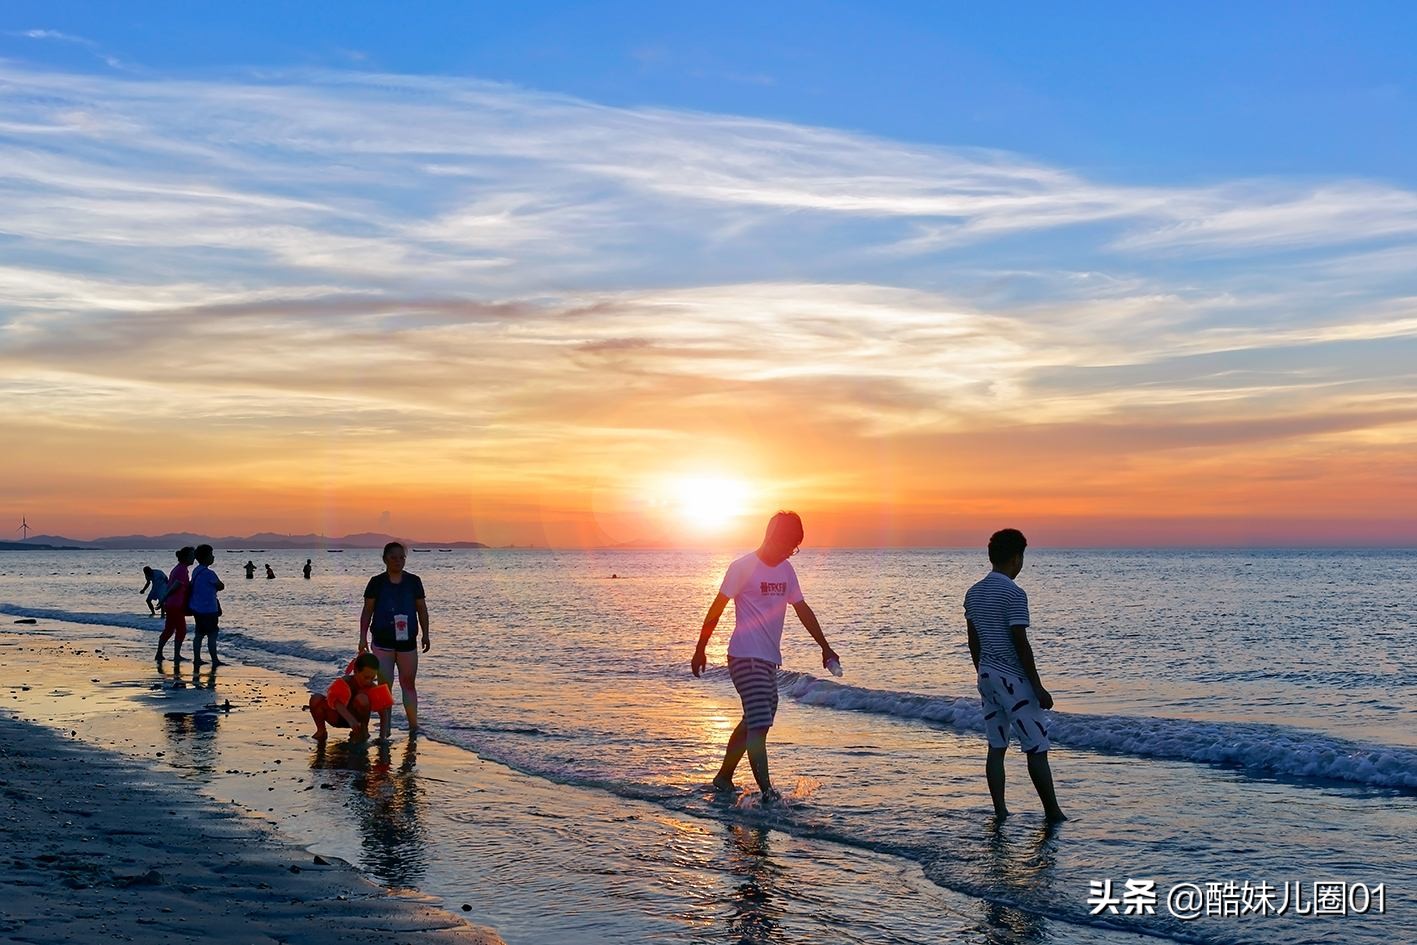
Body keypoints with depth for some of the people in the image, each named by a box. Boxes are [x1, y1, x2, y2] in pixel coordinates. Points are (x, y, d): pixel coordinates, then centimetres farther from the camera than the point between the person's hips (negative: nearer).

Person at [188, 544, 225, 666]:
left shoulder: (196, 571, 8)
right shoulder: (209, 573, -19)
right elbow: (221, 586, -9)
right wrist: (214, 588, 9)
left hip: (197, 608, 9)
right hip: (208, 609, -9)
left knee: (199, 634, 13)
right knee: (212, 635, -1)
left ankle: (196, 659, 16)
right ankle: (215, 660, 4)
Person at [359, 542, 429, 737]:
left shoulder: (413, 581, 4)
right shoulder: (377, 582, -1)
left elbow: (422, 609, 9)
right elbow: (367, 611, 1)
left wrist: (425, 634, 5)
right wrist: (363, 638, -3)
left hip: (407, 641, 1)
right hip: (382, 642, -1)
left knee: (408, 683, 6)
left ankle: (413, 725, 11)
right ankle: (384, 727, 3)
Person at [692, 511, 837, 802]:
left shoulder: (786, 570, 12)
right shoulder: (743, 567, -10)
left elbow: (802, 609, 18)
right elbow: (717, 608, -8)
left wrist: (825, 647, 14)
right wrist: (700, 650, -6)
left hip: (770, 659, 8)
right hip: (746, 657, -8)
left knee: (753, 722, 15)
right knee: (759, 724, -14)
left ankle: (723, 778, 27)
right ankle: (767, 792, -17)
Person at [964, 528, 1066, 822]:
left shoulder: (974, 593, 8)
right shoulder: (1014, 594, -16)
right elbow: (1020, 644, -18)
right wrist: (1038, 687, -13)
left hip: (987, 675, 8)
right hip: (1013, 678, -8)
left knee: (996, 746, 10)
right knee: (1036, 748, 0)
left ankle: (1000, 811, 10)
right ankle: (1053, 813, 6)